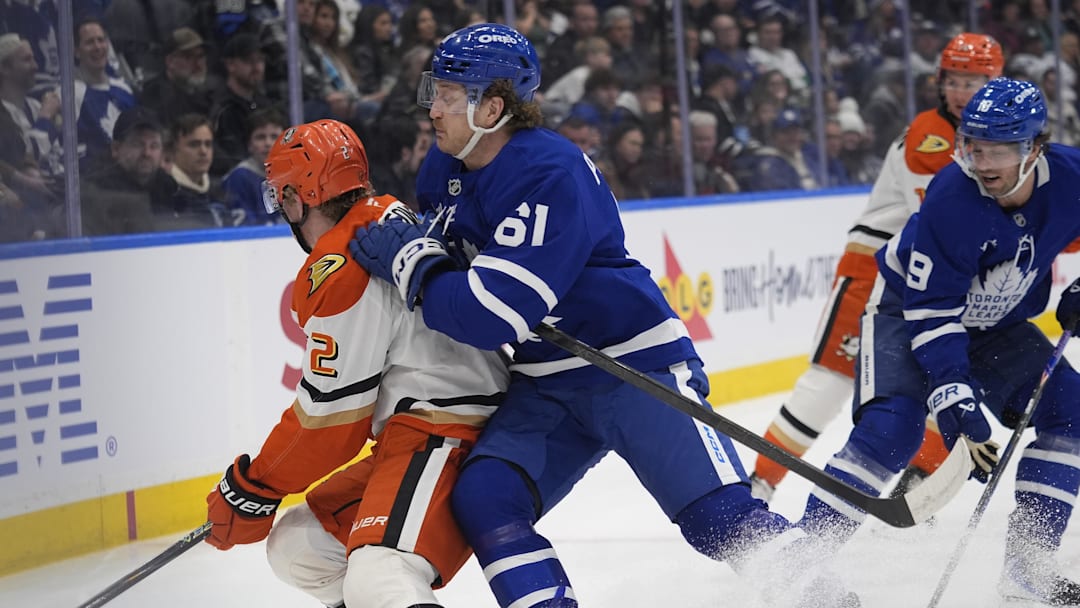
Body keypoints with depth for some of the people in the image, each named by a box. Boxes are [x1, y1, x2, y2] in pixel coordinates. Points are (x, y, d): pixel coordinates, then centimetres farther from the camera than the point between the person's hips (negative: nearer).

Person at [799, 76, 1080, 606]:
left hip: (995, 323, 6)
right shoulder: (952, 200, -34)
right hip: (907, 308, -6)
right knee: (892, 426, -25)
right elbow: (930, 311, -31)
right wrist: (953, 390, -38)